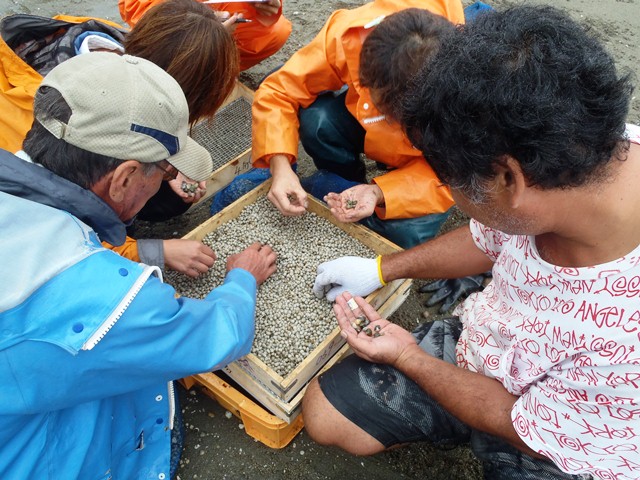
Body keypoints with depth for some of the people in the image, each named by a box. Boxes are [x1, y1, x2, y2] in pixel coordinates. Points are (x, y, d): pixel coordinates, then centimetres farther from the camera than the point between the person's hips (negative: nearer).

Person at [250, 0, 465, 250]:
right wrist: (281, 166, -38)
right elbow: (278, 92, -23)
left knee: (409, 234, -26)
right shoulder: (347, 35, -34)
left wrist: (379, 193, -39)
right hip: (362, 121, 2)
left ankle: (324, 189, -2)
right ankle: (346, 184, 2)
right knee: (316, 121, -29)